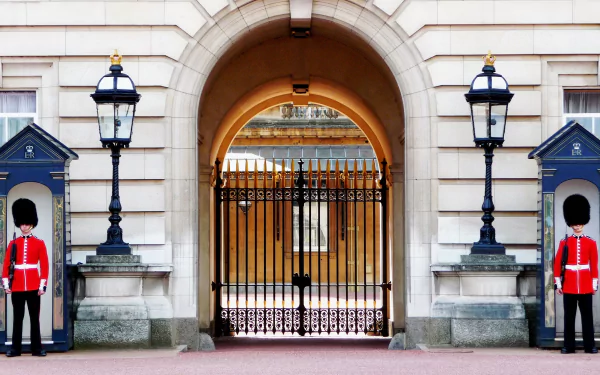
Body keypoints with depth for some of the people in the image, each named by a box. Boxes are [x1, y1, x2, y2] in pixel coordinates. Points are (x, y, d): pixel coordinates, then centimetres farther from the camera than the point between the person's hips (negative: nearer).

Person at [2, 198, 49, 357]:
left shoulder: (39, 243, 3)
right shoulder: (13, 244, 6)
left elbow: (44, 265, 1)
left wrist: (42, 285, -6)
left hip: (33, 286, -1)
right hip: (17, 286, 1)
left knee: (34, 318, 3)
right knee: (17, 318, 4)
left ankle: (37, 348, 6)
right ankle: (15, 348, 7)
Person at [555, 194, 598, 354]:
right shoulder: (564, 242, 4)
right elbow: (557, 263, 4)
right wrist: (558, 283, -1)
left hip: (586, 285, 0)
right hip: (569, 285, 0)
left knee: (587, 315, 2)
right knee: (569, 316, 3)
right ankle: (568, 346, 7)